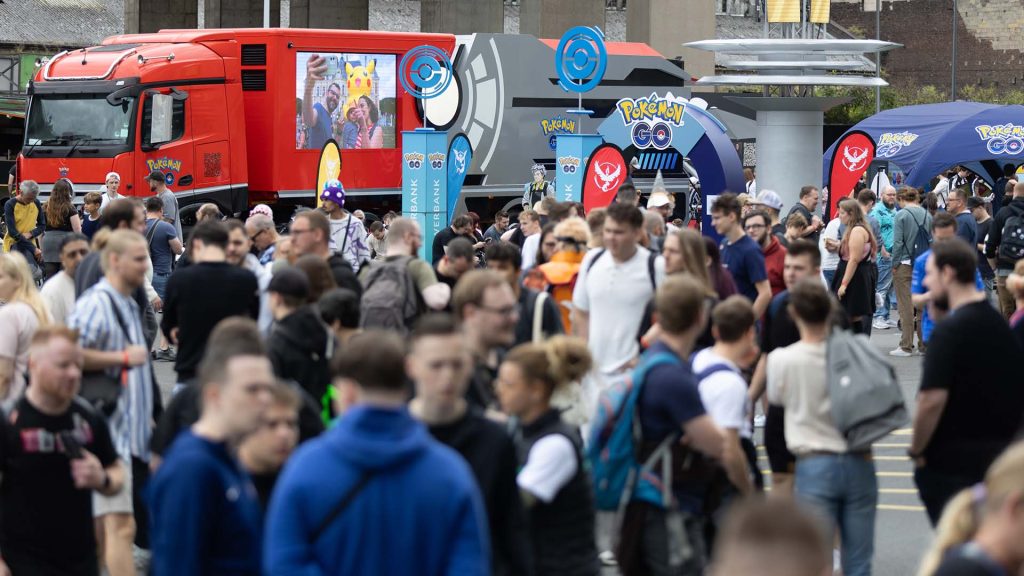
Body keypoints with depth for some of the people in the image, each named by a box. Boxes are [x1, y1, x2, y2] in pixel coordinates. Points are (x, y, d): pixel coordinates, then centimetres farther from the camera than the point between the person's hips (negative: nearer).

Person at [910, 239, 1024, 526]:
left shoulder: (950, 330, -17)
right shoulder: (1000, 325, 9)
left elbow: (933, 399, -24)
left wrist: (917, 451, -11)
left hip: (951, 462, -8)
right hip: (999, 456, 8)